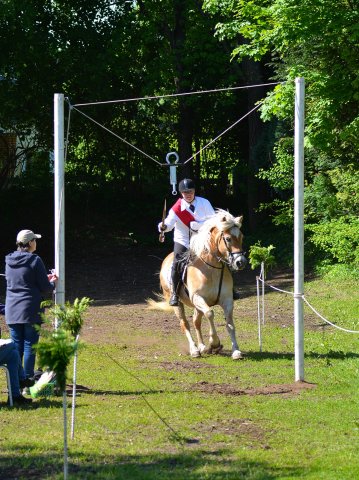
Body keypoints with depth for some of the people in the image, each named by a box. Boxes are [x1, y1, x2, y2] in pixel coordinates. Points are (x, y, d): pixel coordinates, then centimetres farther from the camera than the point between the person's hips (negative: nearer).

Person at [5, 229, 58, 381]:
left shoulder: (9, 261, 8)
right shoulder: (35, 261, -11)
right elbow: (44, 287, -10)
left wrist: (45, 279, 23)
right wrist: (53, 283, 14)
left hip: (12, 310, 5)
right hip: (30, 310, -5)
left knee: (16, 346, 9)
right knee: (30, 346, 0)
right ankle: (28, 379, 1)